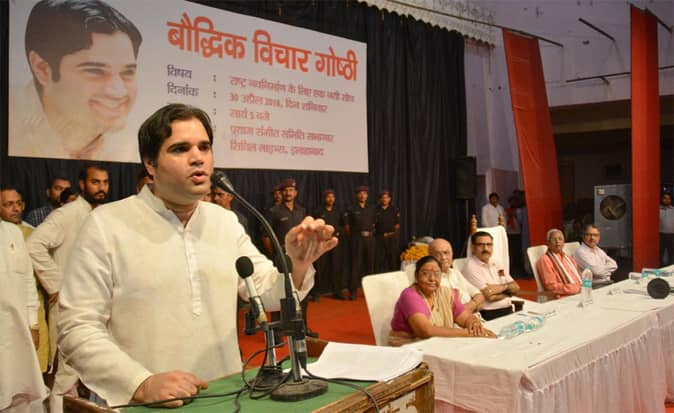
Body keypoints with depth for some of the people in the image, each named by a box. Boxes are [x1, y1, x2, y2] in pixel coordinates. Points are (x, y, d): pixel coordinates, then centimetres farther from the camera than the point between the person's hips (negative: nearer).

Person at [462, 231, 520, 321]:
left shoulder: (496, 264, 17)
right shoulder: (471, 267, -7)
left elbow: (516, 288, 14)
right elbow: (489, 296, -14)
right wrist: (506, 288, 2)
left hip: (509, 311, 7)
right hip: (489, 316, -7)